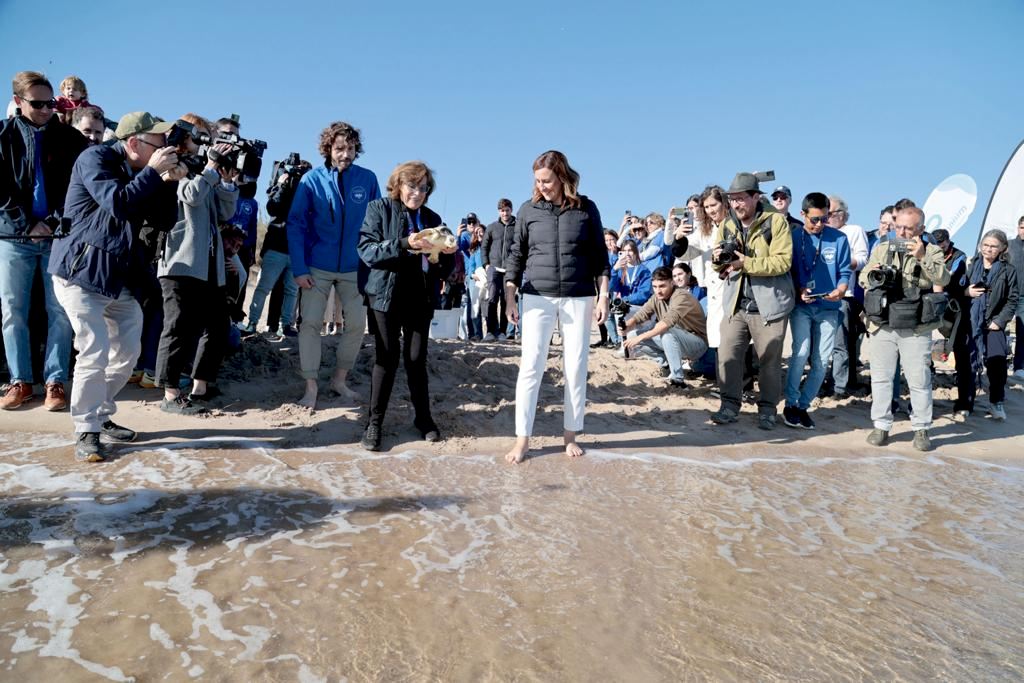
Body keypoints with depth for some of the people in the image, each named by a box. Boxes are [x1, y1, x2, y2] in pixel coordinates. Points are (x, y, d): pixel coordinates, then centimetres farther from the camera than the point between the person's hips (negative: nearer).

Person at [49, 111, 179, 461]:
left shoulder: (139, 171, 12)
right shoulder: (95, 158, -10)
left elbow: (164, 219, 11)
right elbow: (118, 204, -24)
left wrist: (169, 181, -2)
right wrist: (153, 171, -17)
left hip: (122, 275, 8)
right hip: (81, 271, -8)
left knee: (127, 352, 10)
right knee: (95, 354, -11)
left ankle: (101, 416, 27)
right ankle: (86, 432, 3)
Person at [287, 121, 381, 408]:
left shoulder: (368, 179, -5)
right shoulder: (311, 180, -9)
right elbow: (295, 225, -8)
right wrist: (299, 268, -14)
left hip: (354, 267, 2)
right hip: (317, 267, -2)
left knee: (357, 324, 5)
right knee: (310, 324, -3)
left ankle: (340, 379, 24)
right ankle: (311, 387, 8)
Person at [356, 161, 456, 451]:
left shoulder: (432, 218, 12)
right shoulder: (379, 208, 1)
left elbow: (443, 268, 12)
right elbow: (366, 250, -12)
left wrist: (449, 254, -11)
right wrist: (404, 244, -23)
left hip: (421, 299, 3)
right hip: (386, 295, -3)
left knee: (417, 358, 5)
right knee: (386, 358, -2)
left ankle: (423, 416, 21)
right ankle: (374, 423, 8)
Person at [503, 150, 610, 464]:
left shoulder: (586, 208, 2)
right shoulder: (528, 210, 3)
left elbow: (599, 256, 5)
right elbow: (516, 255, 6)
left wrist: (603, 296, -1)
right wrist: (510, 297, -1)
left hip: (579, 298, 0)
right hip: (538, 298, 0)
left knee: (575, 368, 4)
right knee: (530, 366, -4)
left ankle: (570, 435, 18)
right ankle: (522, 439, 4)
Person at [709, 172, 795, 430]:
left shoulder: (776, 221, -7)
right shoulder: (726, 226, 9)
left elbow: (783, 261, -16)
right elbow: (721, 268, 15)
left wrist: (746, 263, -24)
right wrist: (717, 260, -8)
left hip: (769, 305, -4)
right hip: (736, 304, 4)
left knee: (770, 360, 6)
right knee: (727, 355, -1)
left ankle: (768, 408, 20)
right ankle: (730, 405, 12)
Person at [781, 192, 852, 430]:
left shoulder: (839, 238, 2)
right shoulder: (793, 236, -1)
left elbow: (845, 272, 3)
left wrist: (839, 291, -16)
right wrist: (799, 290, -15)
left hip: (828, 308, 2)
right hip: (801, 305, -2)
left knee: (821, 361, 3)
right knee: (801, 352, -16)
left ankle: (803, 405, 17)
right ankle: (790, 404, 0)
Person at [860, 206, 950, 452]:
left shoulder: (931, 252, 3)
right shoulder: (880, 249, 10)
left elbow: (943, 279, -11)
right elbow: (863, 279, 11)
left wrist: (922, 258, -23)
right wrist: (872, 274, -11)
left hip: (916, 329, -2)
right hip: (882, 326, 2)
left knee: (920, 380, 3)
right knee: (881, 377, 6)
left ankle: (921, 429, 15)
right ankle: (881, 426, 16)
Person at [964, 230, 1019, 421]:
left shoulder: (1008, 270, 2)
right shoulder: (972, 265, 5)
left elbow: (1013, 299, 2)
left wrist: (1000, 321, -6)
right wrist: (966, 292, -10)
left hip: (993, 324, -1)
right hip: (970, 323, 1)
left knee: (997, 365, -5)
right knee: (967, 364, 2)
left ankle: (996, 403, 10)